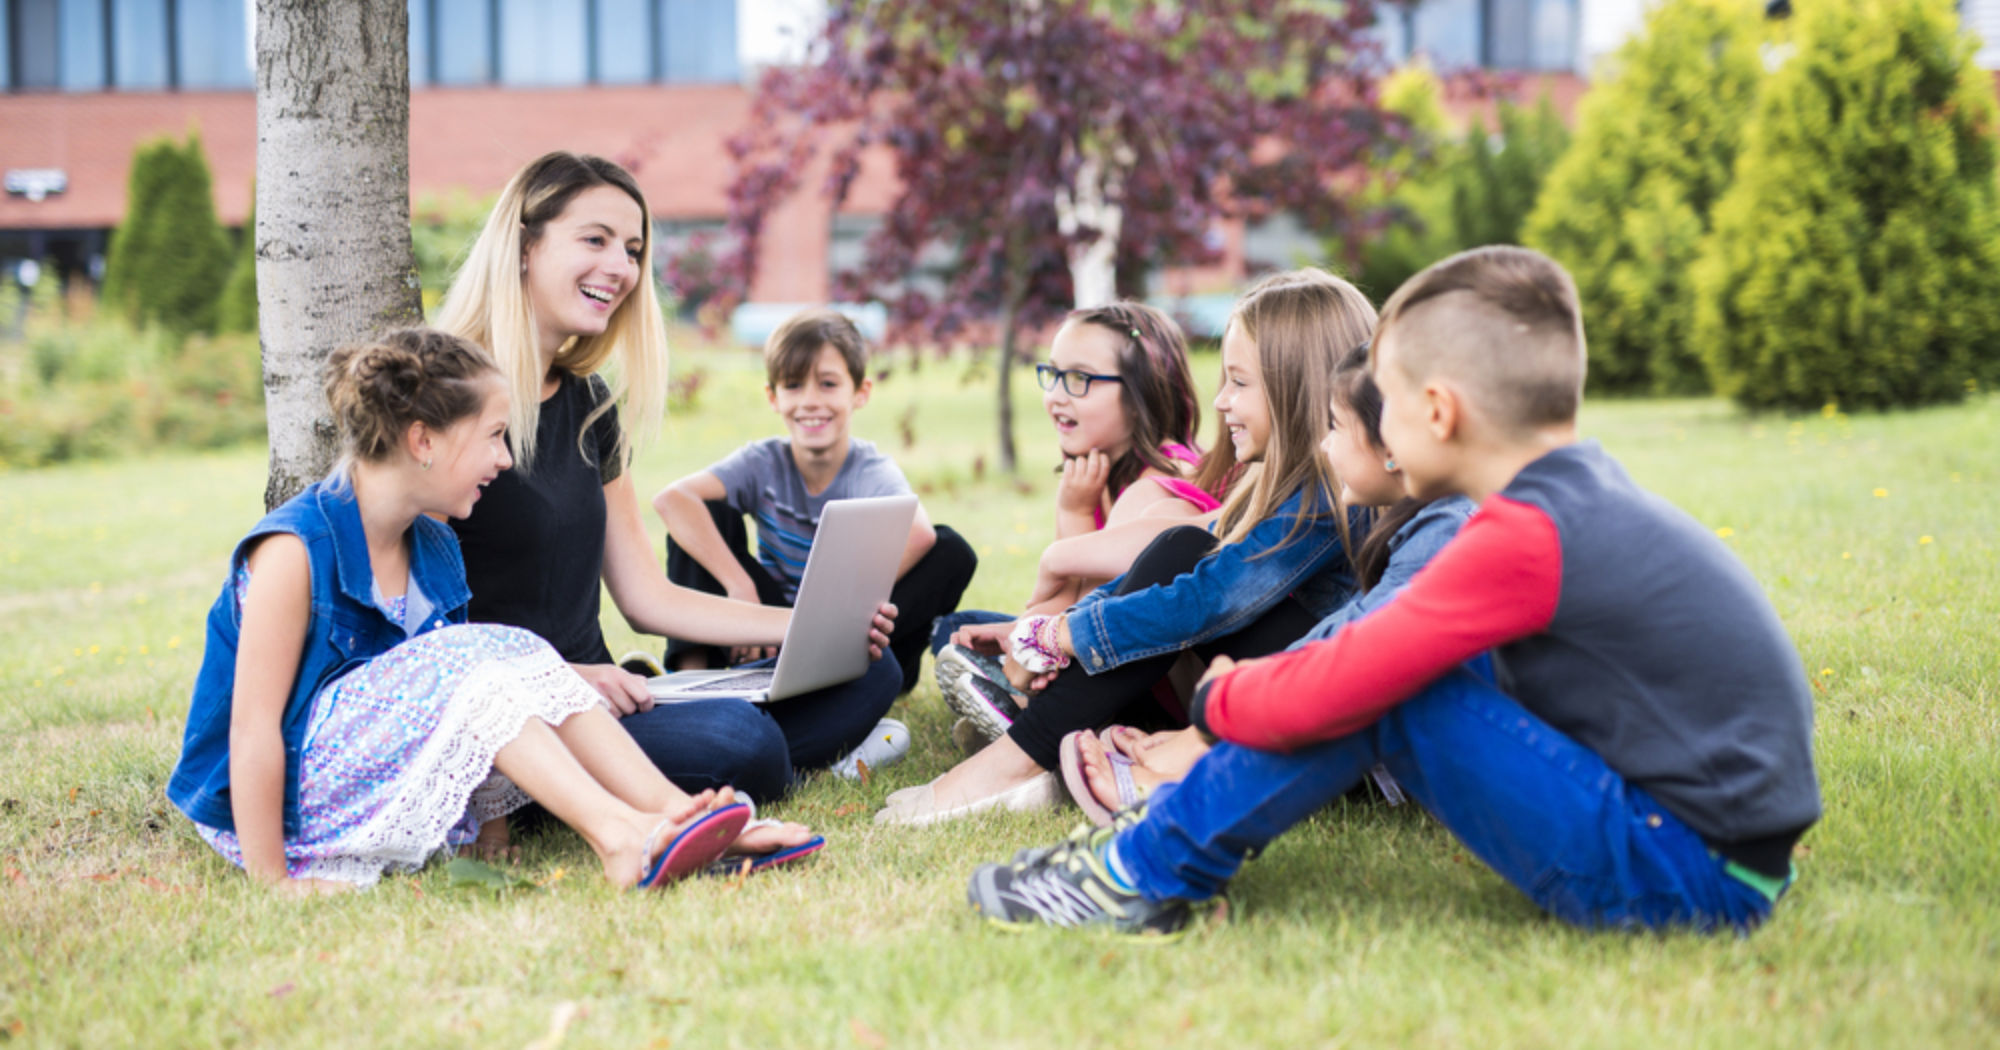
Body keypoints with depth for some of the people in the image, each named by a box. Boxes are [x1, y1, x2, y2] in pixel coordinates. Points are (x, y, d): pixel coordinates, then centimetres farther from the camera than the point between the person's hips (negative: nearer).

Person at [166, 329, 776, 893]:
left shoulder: (434, 551, 7)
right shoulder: (294, 551, -18)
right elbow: (254, 726, -20)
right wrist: (269, 880, -21)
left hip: (392, 791, 8)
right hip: (289, 801, -8)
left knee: (528, 664, -9)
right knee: (471, 660, -25)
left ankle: (670, 810, -22)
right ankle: (616, 835, -34)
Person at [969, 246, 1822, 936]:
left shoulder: (1524, 538, -20)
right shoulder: (1591, 493, 10)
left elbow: (1328, 693, -18)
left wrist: (1218, 699, 2)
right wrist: (1260, 685, 16)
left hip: (1687, 876, -9)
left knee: (1380, 694, -14)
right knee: (1388, 668, 10)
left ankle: (1146, 875, -2)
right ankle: (1167, 830, 18)